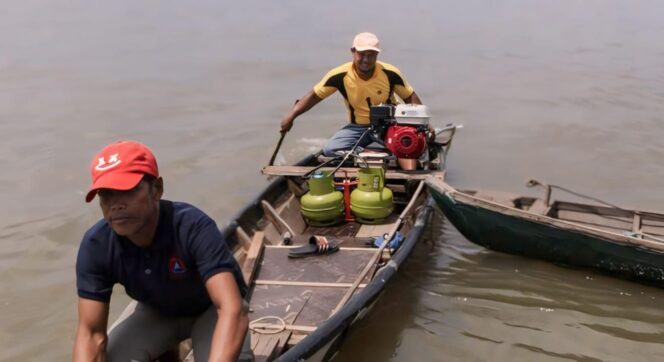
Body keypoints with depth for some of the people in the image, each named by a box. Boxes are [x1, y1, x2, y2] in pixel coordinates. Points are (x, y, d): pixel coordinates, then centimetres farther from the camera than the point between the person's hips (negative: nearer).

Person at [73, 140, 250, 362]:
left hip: (210, 309, -3)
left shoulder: (193, 227, -37)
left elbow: (233, 311, -48)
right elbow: (91, 333, -25)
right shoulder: (96, 246, -25)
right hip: (157, 312, 3)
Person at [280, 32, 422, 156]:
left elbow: (410, 97, -3)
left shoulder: (390, 73, -17)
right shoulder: (339, 75, -17)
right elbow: (314, 95, -6)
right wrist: (292, 114, -16)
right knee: (330, 150, -22)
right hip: (357, 127, 2)